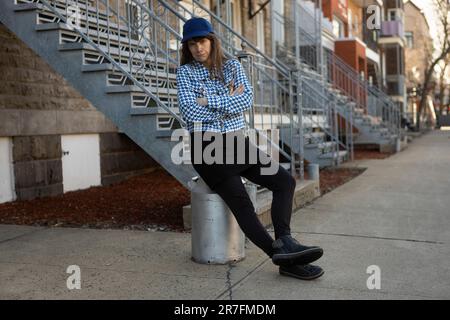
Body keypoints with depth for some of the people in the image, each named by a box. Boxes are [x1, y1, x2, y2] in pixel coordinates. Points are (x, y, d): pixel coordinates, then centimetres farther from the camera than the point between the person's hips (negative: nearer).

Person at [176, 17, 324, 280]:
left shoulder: (232, 66, 11)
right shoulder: (185, 72, 4)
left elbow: (247, 100, -6)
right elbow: (189, 112, -11)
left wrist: (210, 101, -11)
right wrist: (229, 102, -5)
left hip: (237, 142, 4)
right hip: (206, 148, -4)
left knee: (285, 181, -15)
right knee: (241, 202, -20)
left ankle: (284, 240, -26)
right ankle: (286, 259, -20)